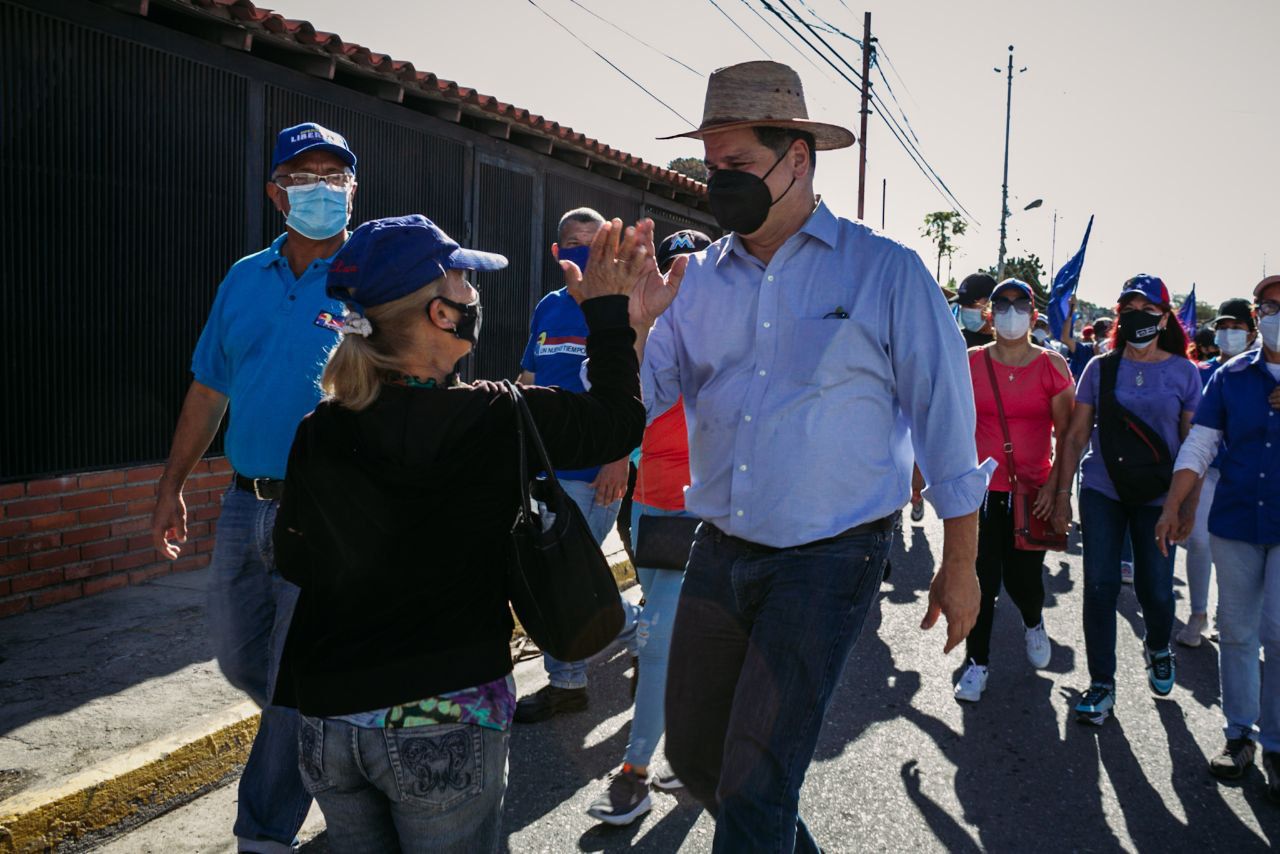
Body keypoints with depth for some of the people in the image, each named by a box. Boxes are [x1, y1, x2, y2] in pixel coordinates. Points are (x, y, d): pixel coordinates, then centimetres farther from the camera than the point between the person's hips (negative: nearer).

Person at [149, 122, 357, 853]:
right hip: (246, 503, 6)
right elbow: (210, 389, 15)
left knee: (295, 683, 4)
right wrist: (173, 486, 14)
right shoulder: (245, 279, 10)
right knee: (241, 662, 18)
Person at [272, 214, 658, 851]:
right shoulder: (495, 419, -16)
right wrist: (608, 308, 7)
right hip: (444, 723, -4)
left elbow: (292, 560, 10)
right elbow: (619, 416, -2)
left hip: (328, 723, 4)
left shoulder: (318, 433, -4)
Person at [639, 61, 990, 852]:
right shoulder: (700, 278, 5)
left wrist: (960, 566, -1)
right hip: (720, 551, 5)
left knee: (755, 782, -4)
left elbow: (945, 419, -2)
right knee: (693, 752, 16)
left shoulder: (886, 272, -5)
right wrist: (630, 326, -18)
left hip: (831, 559, -5)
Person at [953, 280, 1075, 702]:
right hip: (981, 488, 1)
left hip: (1032, 491, 0)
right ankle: (977, 662, 17)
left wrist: (1055, 484, -8)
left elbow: (1066, 434, 0)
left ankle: (1033, 622, 40)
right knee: (981, 580, 0)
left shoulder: (1052, 366, -1)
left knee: (1023, 578, 4)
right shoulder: (971, 362, 2)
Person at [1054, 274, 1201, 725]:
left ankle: (1157, 648, 40)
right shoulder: (1101, 368, 2)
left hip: (1157, 497, 0)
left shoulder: (1184, 372, 0)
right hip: (1101, 491, 1)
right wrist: (1062, 494, 1)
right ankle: (1101, 683, 11)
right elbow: (1076, 436, 4)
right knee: (1100, 584, -2)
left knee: (1155, 588, 6)